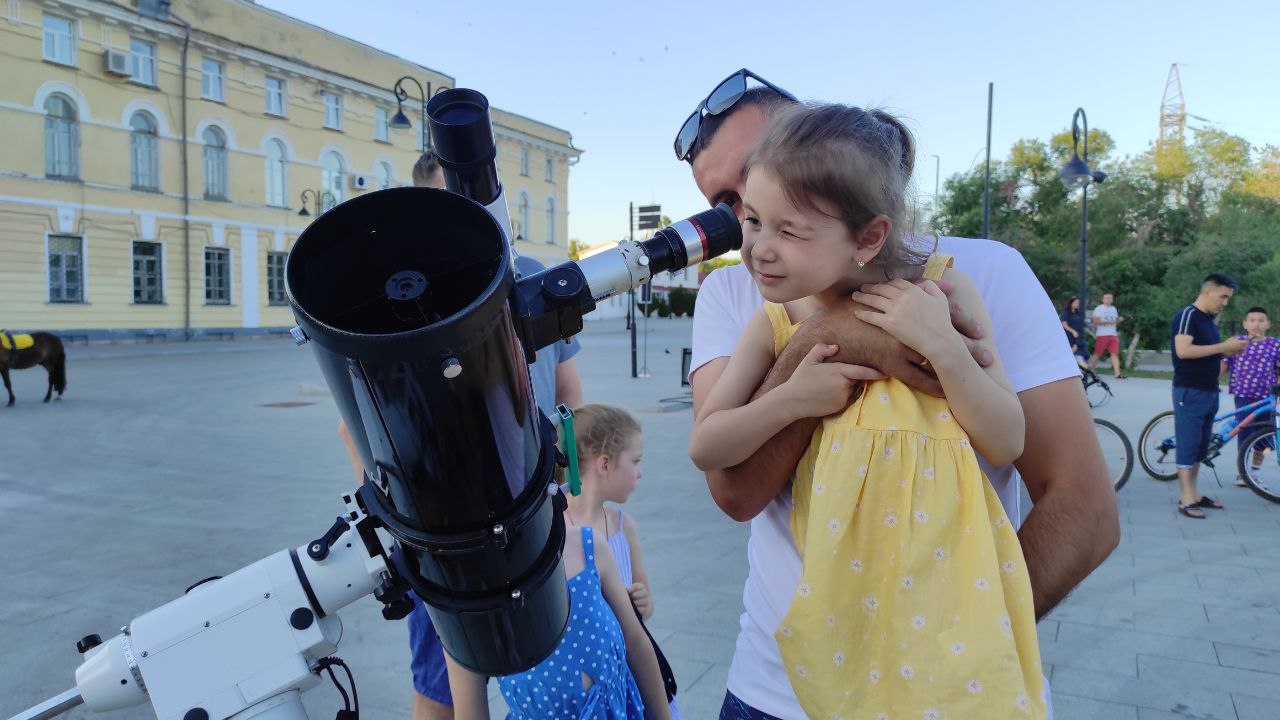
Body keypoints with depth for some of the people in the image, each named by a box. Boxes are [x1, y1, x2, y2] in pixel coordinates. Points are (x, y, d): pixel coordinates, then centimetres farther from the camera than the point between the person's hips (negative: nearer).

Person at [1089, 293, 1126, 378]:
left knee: (1115, 353, -5)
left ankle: (1117, 373, -11)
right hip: (1102, 335, -5)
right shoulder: (1099, 308, -2)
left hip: (1113, 335, 5)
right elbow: (1095, 321, -11)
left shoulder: (1114, 309, 18)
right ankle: (1090, 370, 15)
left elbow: (1115, 321, 25)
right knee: (1097, 354, 0)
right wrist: (1107, 322, -21)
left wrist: (1119, 320, 3)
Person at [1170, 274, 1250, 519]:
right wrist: (1224, 346, -20)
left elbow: (1209, 353, 17)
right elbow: (1183, 351, -23)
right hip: (1190, 391, -9)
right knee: (1188, 444, -6)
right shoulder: (1188, 314, -12)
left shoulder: (1210, 320, 14)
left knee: (1201, 445, 12)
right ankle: (1186, 499, -3)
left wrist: (1230, 350, -2)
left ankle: (1193, 493, 19)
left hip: (1209, 391, 9)